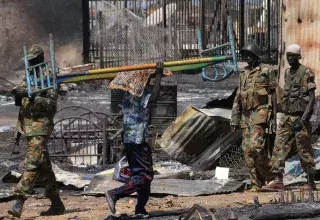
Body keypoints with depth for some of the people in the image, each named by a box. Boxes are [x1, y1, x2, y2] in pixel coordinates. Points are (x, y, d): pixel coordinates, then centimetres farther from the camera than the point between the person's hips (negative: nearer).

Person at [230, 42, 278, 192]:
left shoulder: (266, 72, -1)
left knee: (255, 147, -19)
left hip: (260, 114, -7)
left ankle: (269, 178, -4)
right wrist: (234, 120, 12)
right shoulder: (244, 75, 18)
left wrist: (274, 117, -7)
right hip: (246, 116, 7)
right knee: (248, 151, 2)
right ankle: (256, 184, 7)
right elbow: (237, 99, 18)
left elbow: (275, 95, -2)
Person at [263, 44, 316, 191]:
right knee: (279, 147, -3)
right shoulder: (287, 73, 13)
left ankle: (311, 183, 11)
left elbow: (312, 98, -13)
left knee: (304, 151, 0)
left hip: (300, 117, -6)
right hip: (286, 117, 6)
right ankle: (278, 181, -5)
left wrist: (304, 118, -21)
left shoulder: (307, 73, -8)